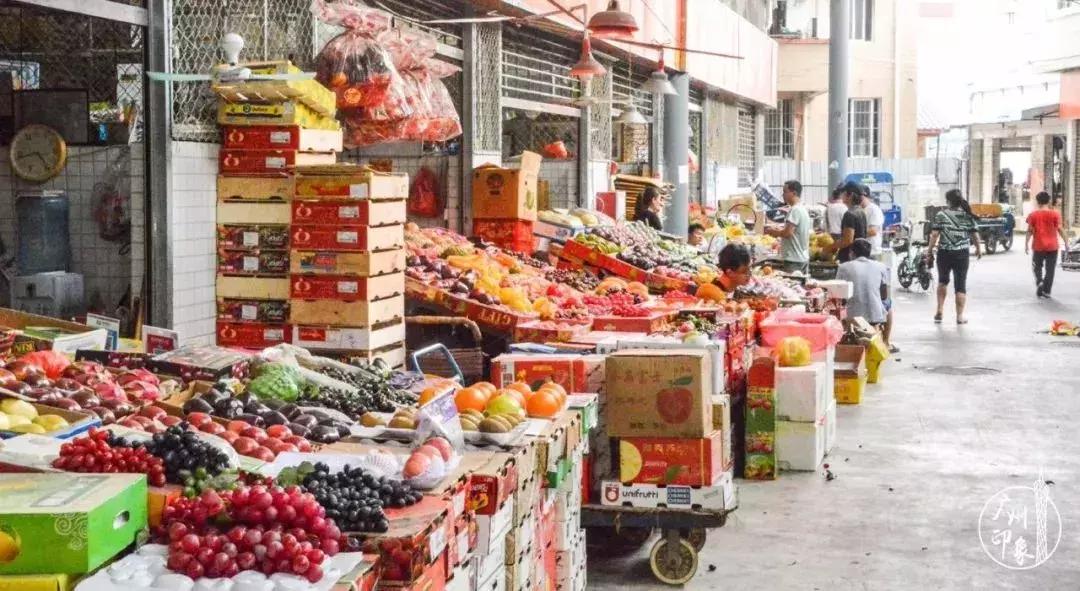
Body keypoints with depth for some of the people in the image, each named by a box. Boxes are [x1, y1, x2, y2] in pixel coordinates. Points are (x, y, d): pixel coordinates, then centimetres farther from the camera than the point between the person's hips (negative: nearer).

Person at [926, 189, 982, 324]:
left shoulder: (941, 215, -5)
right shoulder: (968, 216, 1)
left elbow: (934, 234, -9)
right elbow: (975, 235, 3)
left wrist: (929, 252, -3)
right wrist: (979, 248, 20)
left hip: (944, 253, 0)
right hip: (962, 254, 0)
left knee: (943, 281, 20)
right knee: (960, 285, 5)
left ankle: (940, 311, 16)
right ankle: (960, 316, 4)